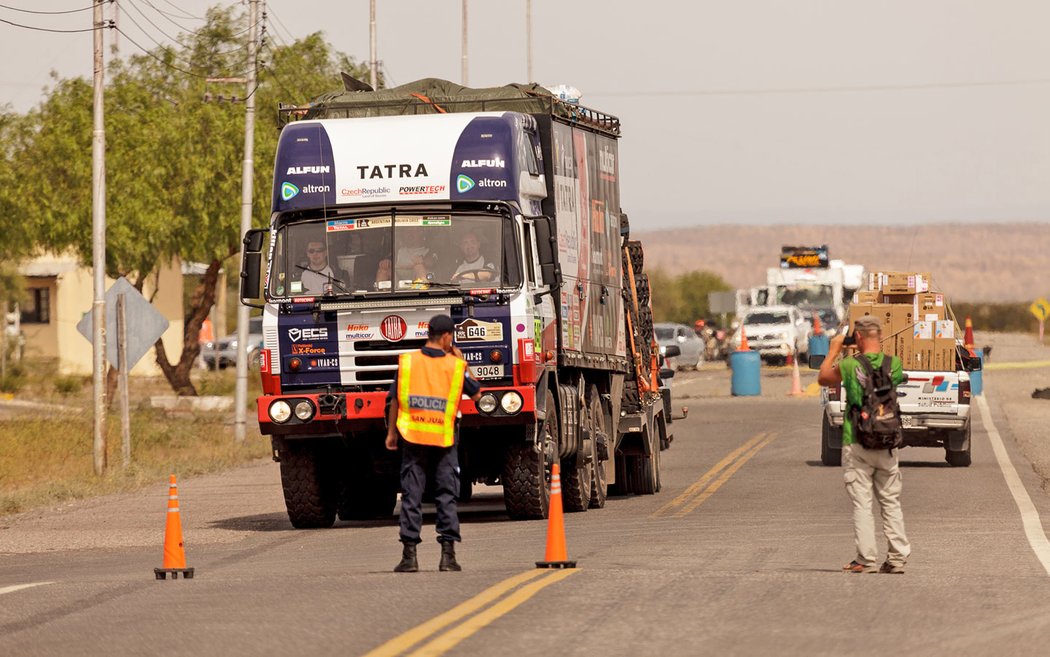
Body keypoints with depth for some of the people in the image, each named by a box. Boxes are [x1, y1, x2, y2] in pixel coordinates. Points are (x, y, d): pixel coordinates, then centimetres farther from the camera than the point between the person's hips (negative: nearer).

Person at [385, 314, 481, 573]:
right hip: (444, 440, -1)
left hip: (413, 437, 1)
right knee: (447, 497, 5)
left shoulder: (407, 362, -1)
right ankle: (448, 554, 1)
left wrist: (391, 433, 12)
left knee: (411, 496, 4)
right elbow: (476, 394, 11)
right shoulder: (456, 366, -3)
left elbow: (394, 400, 2)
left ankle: (409, 555, 1)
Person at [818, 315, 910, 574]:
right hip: (887, 445, 3)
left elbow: (823, 378, 7)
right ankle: (897, 557, 8)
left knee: (862, 503, 1)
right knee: (891, 502, 10)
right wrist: (879, 349, 23)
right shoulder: (894, 363, -3)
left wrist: (834, 349, 19)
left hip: (857, 444, -3)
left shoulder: (850, 366, -11)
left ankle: (866, 559, 0)